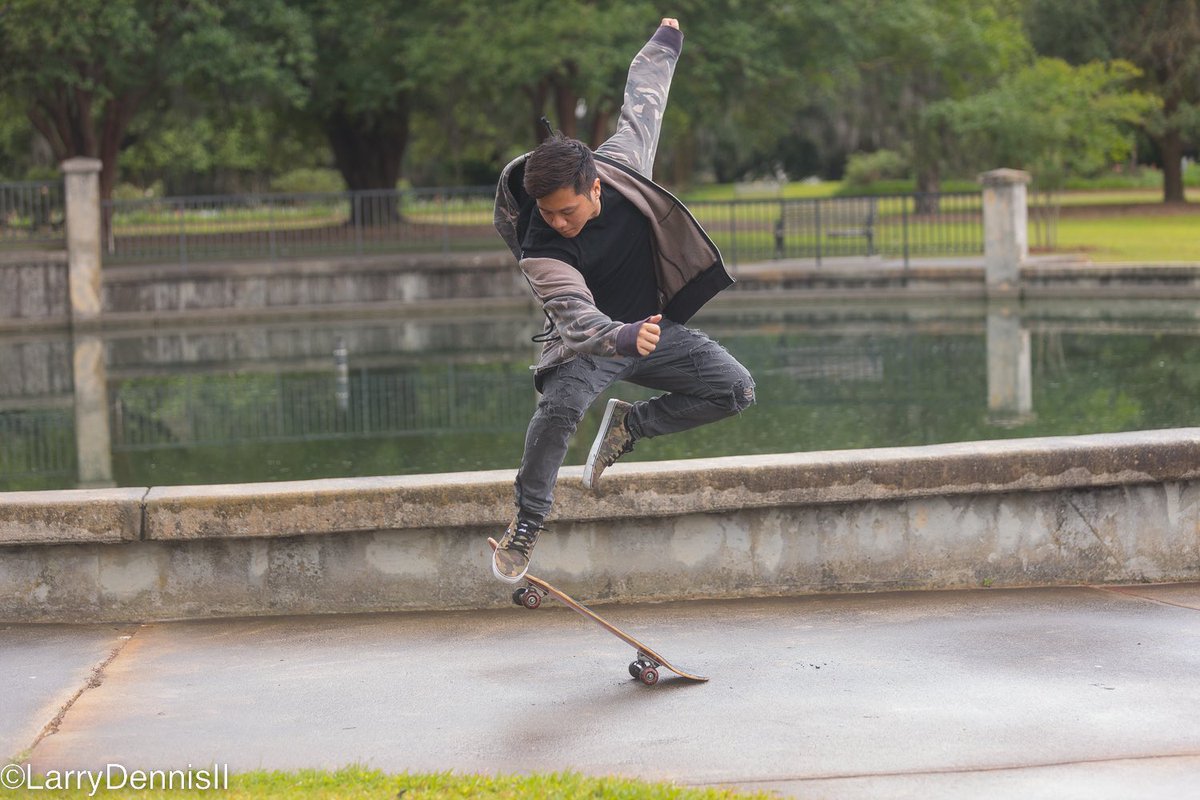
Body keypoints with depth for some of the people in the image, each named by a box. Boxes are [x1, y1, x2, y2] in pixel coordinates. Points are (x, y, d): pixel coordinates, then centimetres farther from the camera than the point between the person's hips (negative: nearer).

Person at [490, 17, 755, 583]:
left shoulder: (621, 162, -17)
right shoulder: (541, 250, -29)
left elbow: (642, 103, 3)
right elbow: (577, 318, -41)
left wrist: (665, 42, 17)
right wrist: (624, 338, -63)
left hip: (652, 326, 5)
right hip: (588, 340, -5)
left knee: (736, 391, -9)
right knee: (561, 403, -36)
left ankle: (629, 424, 10)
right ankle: (528, 521, -18)